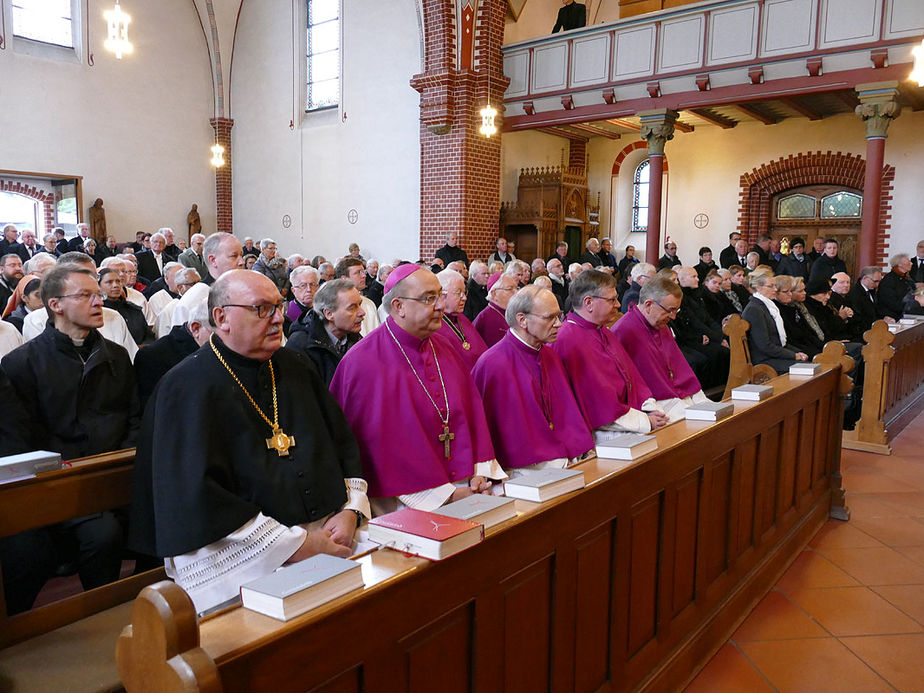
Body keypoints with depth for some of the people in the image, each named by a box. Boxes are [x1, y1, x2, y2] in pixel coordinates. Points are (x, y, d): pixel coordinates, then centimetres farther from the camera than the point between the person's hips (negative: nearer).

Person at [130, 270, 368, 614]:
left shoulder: (295, 367, 14)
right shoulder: (187, 388, -7)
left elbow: (343, 441, 16)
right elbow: (196, 496, -15)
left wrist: (350, 510, -3)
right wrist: (296, 544, -17)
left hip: (327, 532, 6)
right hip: (240, 554, -6)